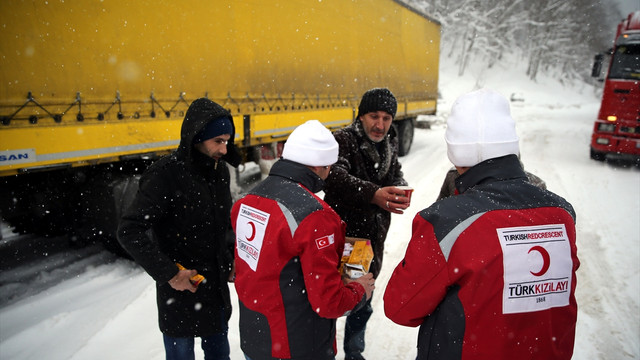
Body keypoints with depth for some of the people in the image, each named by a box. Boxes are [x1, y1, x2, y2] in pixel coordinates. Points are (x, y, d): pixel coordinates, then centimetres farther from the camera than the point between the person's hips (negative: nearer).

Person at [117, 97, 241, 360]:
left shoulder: (220, 170, 0)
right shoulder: (165, 176, -21)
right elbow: (129, 231, -22)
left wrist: (230, 256, 5)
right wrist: (168, 274, -22)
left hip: (217, 286, 6)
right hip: (180, 289, -6)